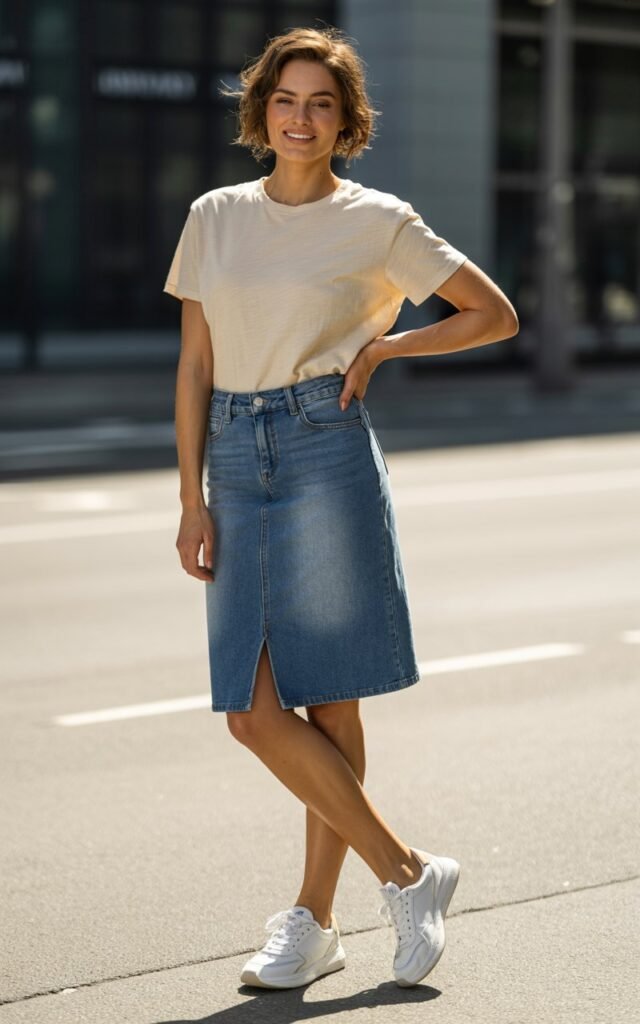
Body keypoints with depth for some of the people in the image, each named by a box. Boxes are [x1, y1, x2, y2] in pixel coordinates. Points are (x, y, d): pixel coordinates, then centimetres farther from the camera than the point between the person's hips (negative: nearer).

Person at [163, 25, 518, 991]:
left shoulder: (378, 221, 0)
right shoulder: (214, 217, 10)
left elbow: (495, 313, 7)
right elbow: (194, 367, 10)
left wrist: (381, 347, -2)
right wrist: (193, 499, 4)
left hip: (328, 454, -4)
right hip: (237, 462, 4)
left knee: (328, 700, -2)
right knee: (253, 712, -1)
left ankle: (314, 920, 11)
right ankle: (408, 873, 12)